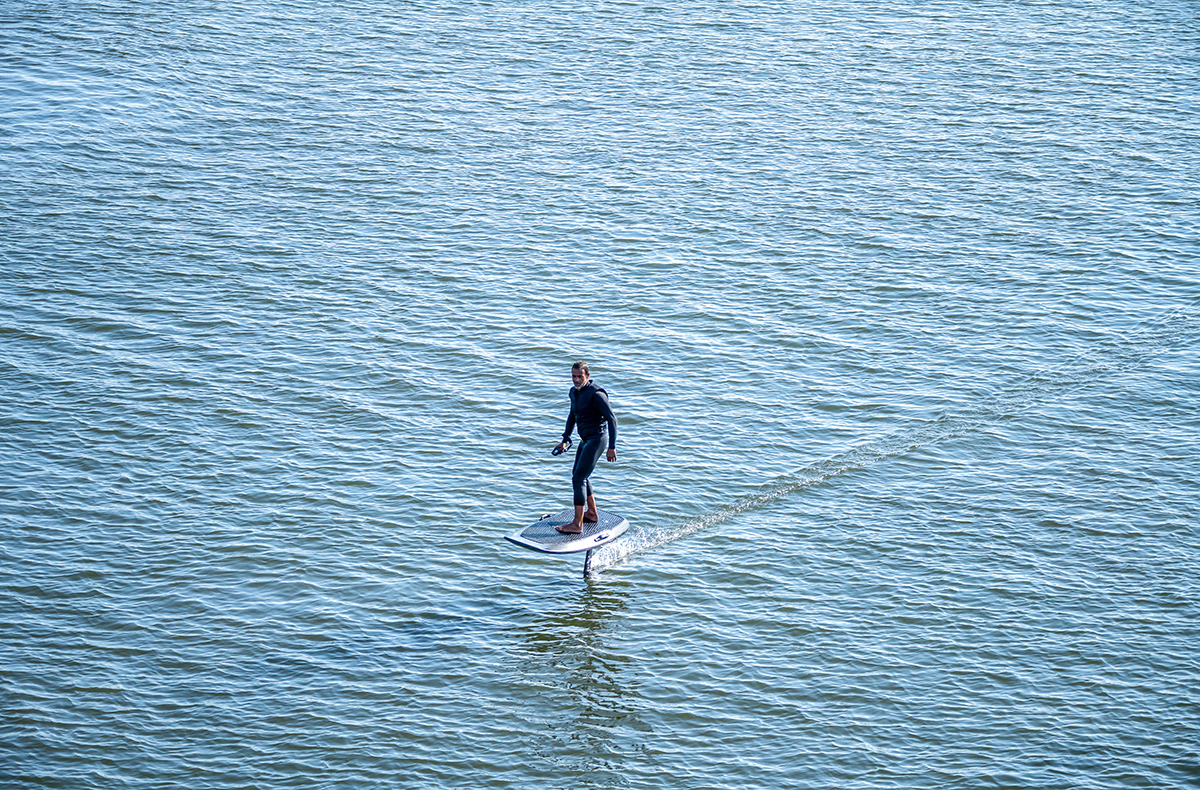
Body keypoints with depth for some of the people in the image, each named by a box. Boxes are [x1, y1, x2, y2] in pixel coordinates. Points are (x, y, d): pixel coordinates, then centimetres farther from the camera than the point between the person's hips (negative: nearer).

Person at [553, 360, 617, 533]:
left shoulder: (596, 394, -20)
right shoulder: (574, 391, 8)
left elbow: (612, 419, -20)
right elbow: (573, 416, 24)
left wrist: (612, 447, -23)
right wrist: (565, 439, 21)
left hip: (597, 439, -10)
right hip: (586, 439, 10)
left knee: (578, 478, -14)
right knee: (578, 473, 23)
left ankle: (577, 524, -13)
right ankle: (592, 513, 39)